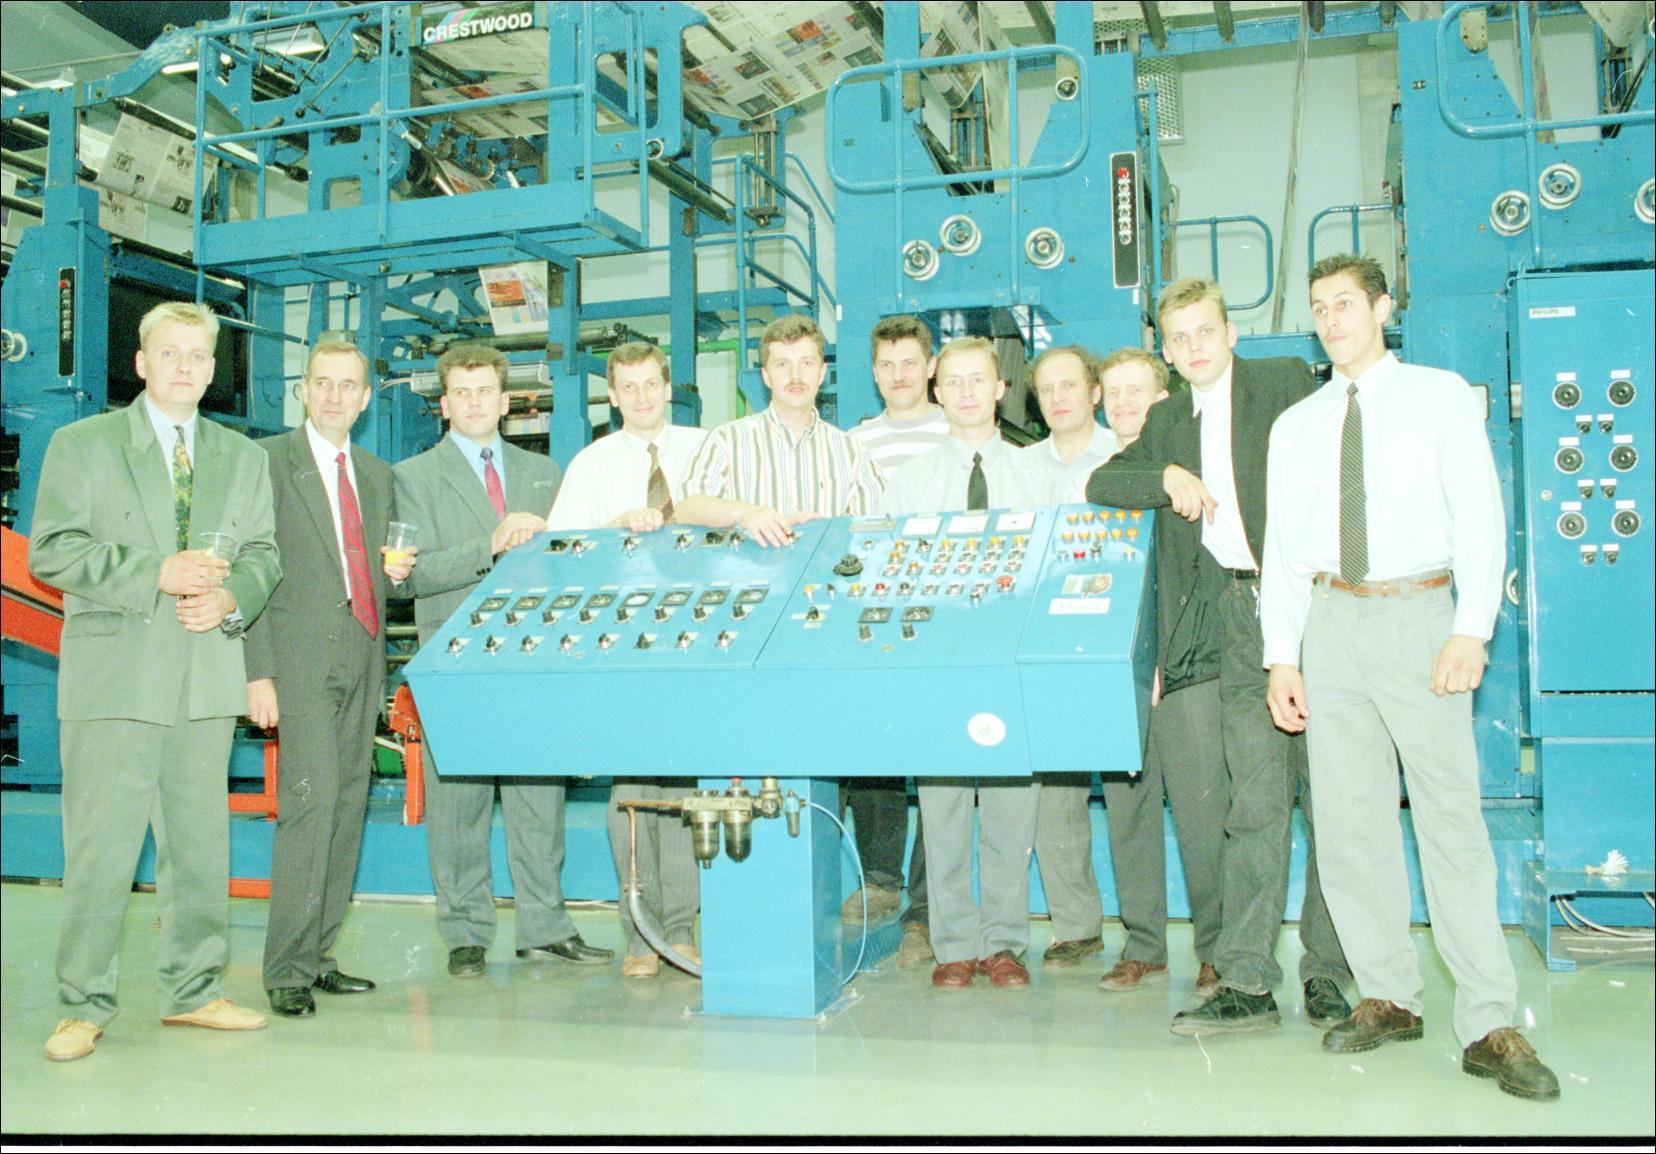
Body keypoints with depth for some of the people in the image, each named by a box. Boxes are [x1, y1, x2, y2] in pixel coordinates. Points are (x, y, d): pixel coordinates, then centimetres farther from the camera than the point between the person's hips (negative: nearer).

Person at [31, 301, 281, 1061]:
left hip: (208, 674, 4)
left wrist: (231, 598, -9)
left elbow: (263, 552, 13)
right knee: (100, 846, -3)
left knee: (199, 839, 9)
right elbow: (53, 551, -4)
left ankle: (193, 991, 20)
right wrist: (155, 574, -15)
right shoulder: (81, 446, 5)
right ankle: (83, 1007, 9)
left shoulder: (243, 458, 16)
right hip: (114, 675, -3)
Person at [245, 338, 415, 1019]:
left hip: (363, 657, 6)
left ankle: (317, 955, 16)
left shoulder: (378, 475, 19)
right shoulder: (268, 460, 0)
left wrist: (397, 570, 2)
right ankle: (287, 969, -6)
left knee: (348, 808, 6)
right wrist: (259, 671, -13)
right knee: (312, 801, -14)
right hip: (300, 656, -6)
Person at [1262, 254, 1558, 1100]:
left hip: (1418, 615, -3)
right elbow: (1281, 545, 12)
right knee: (1347, 822, 4)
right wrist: (1282, 656, 4)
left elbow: (1479, 516, 0)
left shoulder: (1440, 397, 6)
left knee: (1451, 817, -7)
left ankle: (1488, 1027, -2)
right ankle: (1388, 998, 15)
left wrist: (1472, 628, -12)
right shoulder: (1296, 425, 15)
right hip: (1331, 620, 4)